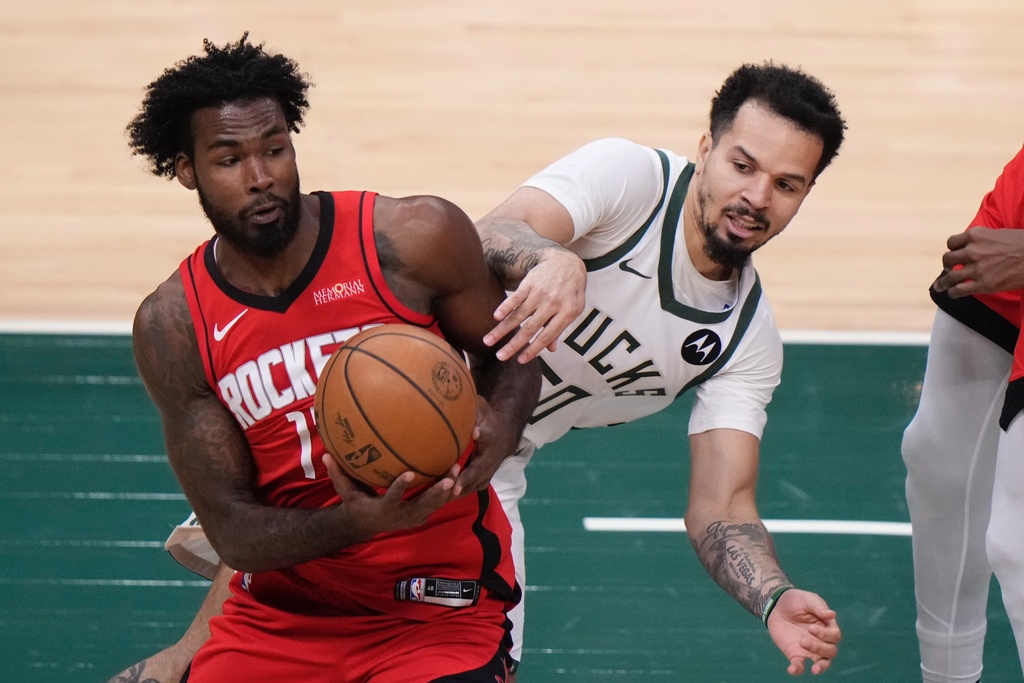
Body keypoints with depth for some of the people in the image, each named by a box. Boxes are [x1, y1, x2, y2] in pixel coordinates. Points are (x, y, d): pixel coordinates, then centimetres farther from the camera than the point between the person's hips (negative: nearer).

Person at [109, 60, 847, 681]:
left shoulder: (749, 338, -3)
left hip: (483, 476, 5)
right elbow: (488, 239, -35)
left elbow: (721, 504, -8)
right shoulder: (631, 175, -18)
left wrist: (776, 600, -29)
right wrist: (552, 260, -60)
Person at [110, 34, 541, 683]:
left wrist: (498, 432, -17)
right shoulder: (172, 327, -7)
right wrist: (354, 524, -27)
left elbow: (510, 353, 5)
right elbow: (230, 528, -8)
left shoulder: (415, 239, -11)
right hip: (278, 617, 2)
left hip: (438, 610, -2)